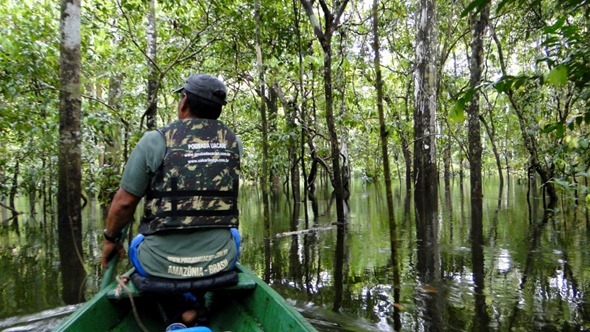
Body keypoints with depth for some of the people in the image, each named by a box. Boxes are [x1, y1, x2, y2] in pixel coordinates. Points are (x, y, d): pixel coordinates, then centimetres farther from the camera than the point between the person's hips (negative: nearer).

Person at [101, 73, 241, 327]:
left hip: (162, 263, 0)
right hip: (220, 260, 1)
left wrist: (110, 239, 14)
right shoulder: (234, 142, 0)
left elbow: (124, 202, -4)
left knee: (136, 245, 34)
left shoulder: (155, 140, -9)